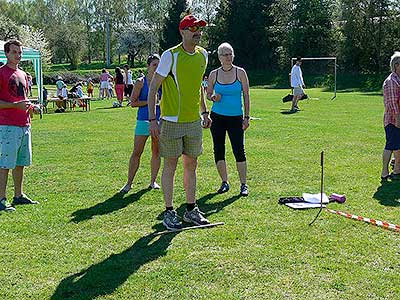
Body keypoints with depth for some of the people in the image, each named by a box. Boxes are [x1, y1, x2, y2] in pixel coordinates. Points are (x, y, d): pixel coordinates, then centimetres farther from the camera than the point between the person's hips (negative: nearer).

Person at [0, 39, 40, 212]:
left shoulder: (23, 74, 18)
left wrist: (30, 106, 8)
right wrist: (16, 105, -21)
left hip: (25, 125, 8)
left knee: (21, 163, 13)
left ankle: (19, 195, 23)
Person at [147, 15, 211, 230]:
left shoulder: (203, 54, 8)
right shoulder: (170, 55, -12)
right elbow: (153, 87, -10)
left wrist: (204, 112, 19)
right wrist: (152, 119, -16)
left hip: (194, 121, 6)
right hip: (172, 121, -6)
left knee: (191, 165, 12)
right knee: (170, 166, 2)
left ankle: (191, 209, 23)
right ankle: (169, 212, 13)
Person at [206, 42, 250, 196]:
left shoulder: (240, 72, 0)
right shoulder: (214, 74, 4)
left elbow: (246, 96, 1)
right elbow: (208, 93, 13)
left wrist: (247, 117, -4)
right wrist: (213, 97, -10)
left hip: (236, 117, -2)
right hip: (217, 117, 2)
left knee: (239, 150, -6)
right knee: (218, 150, 4)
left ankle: (244, 184, 4)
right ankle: (224, 182, 17)